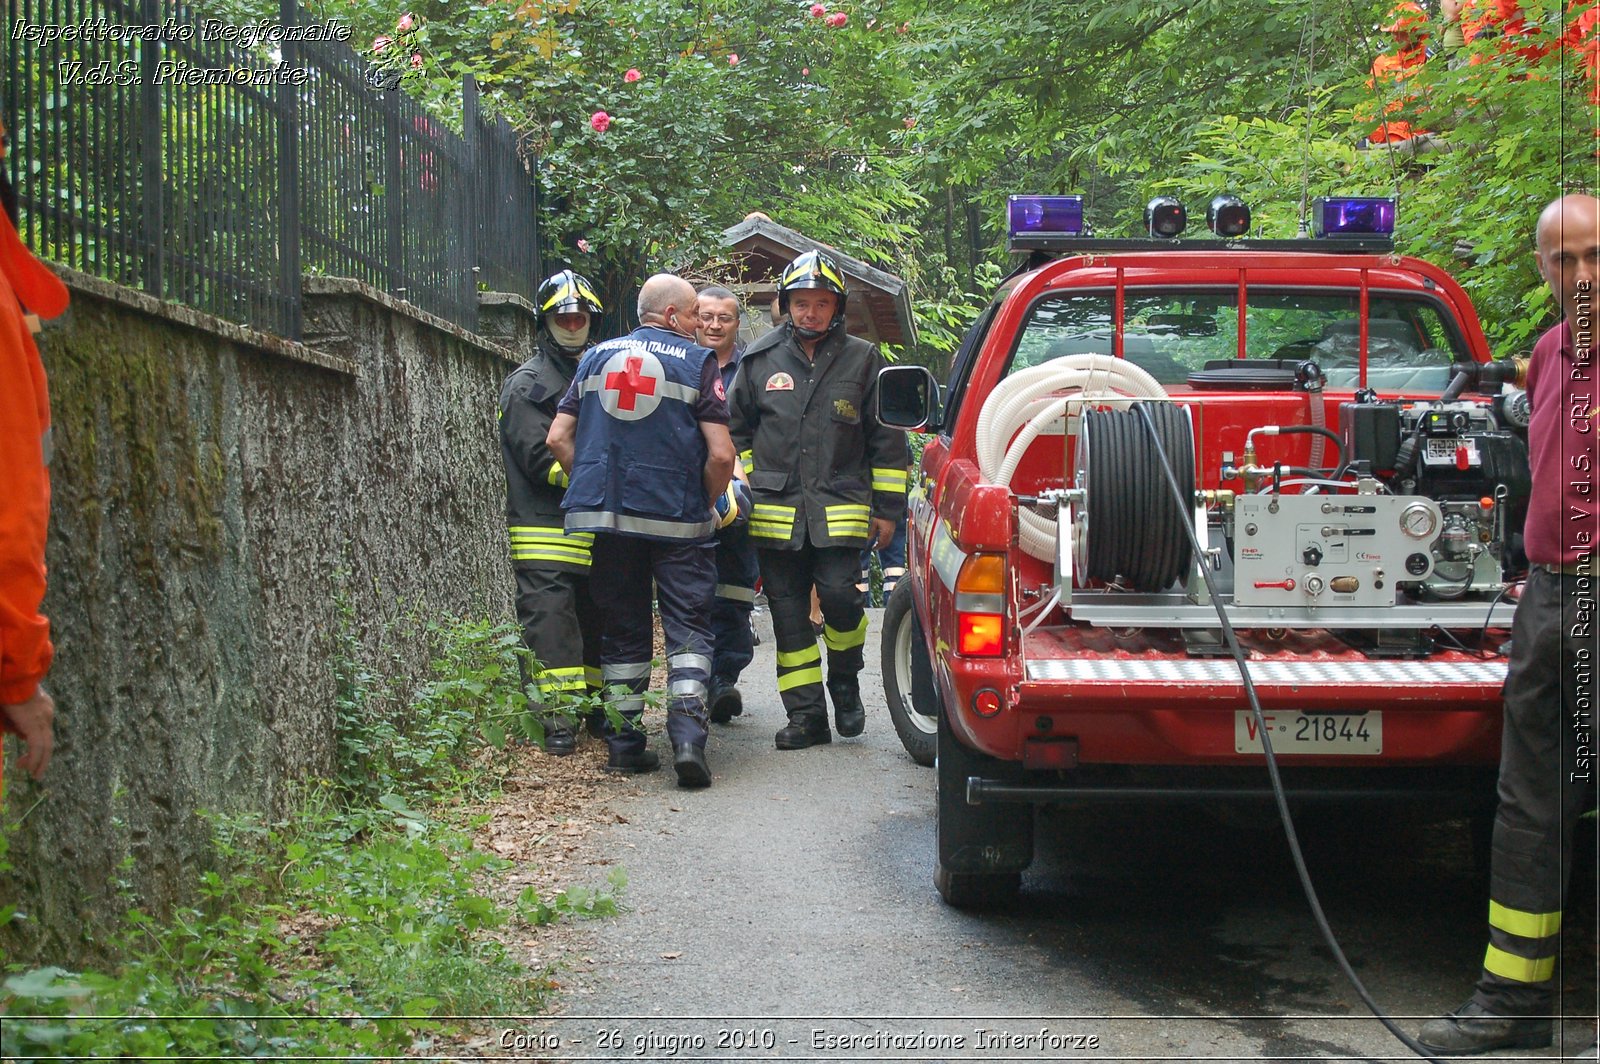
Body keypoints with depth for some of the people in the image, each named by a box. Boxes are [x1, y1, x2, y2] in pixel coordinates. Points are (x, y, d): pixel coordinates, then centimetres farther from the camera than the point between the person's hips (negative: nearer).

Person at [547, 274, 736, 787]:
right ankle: (687, 732, -13)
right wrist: (709, 507, 5)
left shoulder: (596, 357, 10)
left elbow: (558, 438, 6)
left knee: (623, 630, 13)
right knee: (688, 627, 2)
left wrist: (594, 488, 15)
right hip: (677, 518, -4)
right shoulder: (697, 362, -3)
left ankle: (624, 741, 14)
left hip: (606, 517, 4)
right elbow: (720, 454, -10)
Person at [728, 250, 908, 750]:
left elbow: (886, 440, 8)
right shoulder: (760, 360, 8)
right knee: (788, 612, 3)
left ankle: (845, 682, 12)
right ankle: (806, 714, 11)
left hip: (841, 511, -2)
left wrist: (887, 508, 6)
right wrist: (741, 486, 12)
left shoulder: (862, 361, 5)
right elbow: (736, 430, 19)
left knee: (838, 596, -16)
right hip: (775, 510, 2)